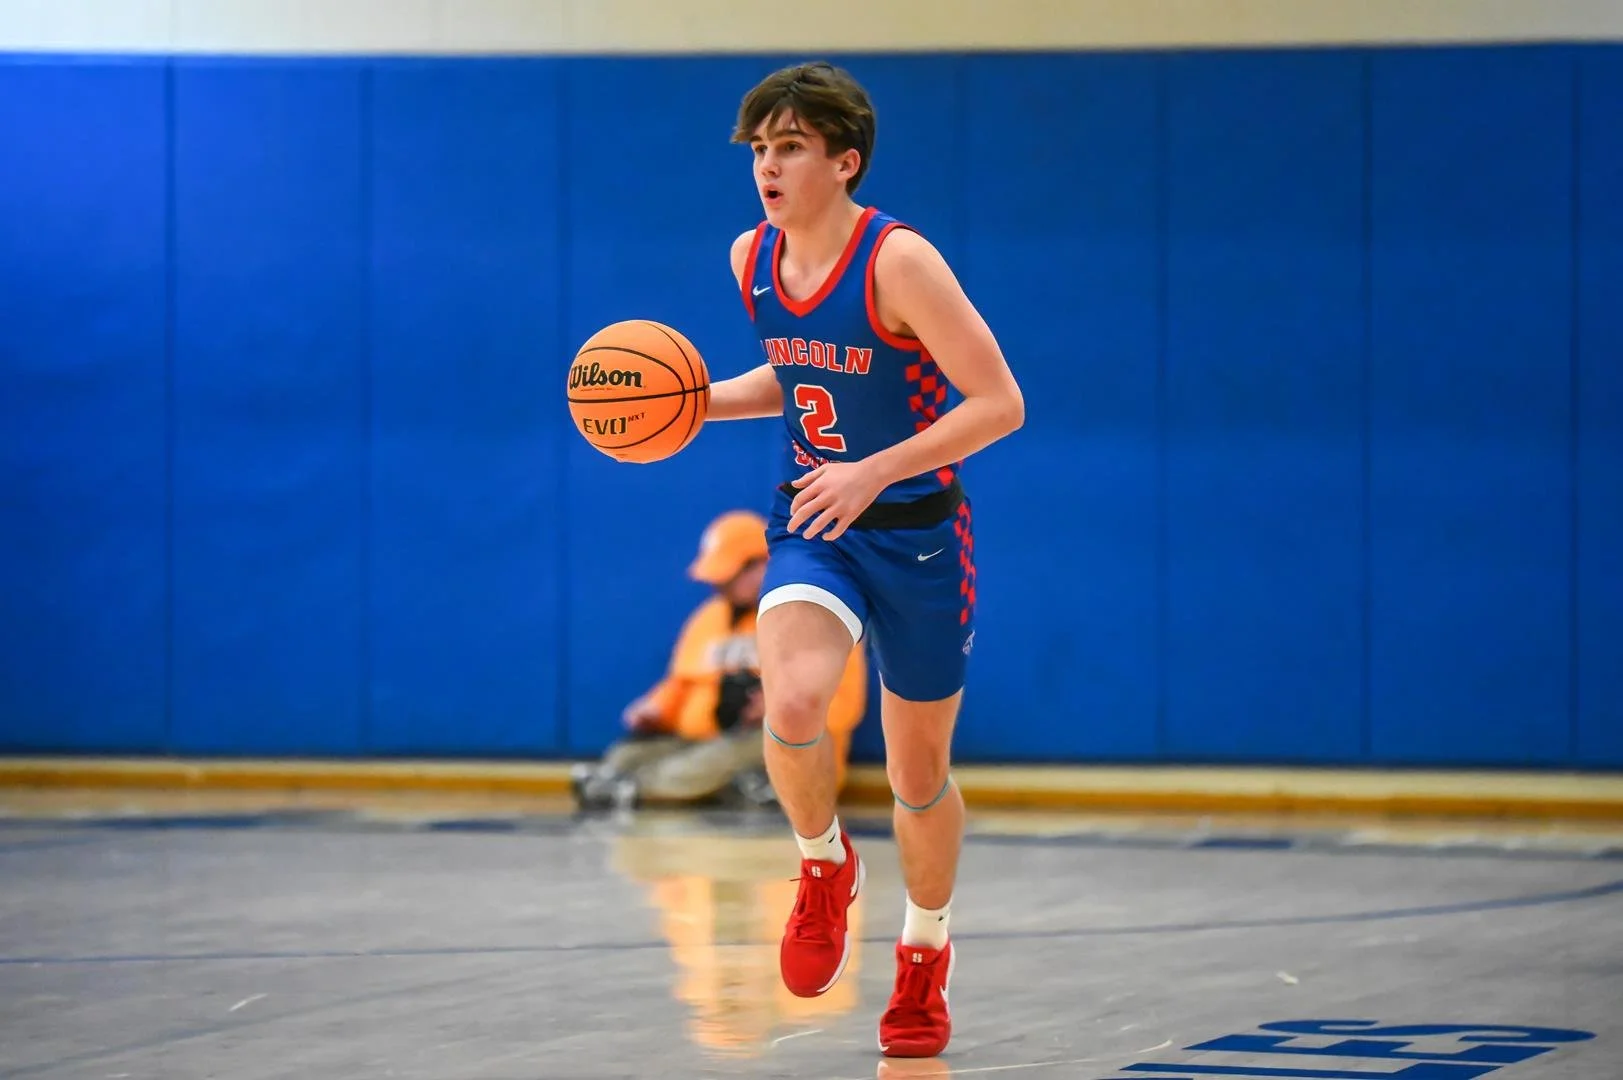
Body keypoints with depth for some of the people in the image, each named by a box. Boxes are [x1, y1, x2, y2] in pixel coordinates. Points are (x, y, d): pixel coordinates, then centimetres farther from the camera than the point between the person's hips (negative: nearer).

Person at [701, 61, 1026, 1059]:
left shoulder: (898, 262, -20)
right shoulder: (752, 259, -1)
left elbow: (1000, 403, -21)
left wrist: (873, 473, -28)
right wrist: (704, 401, 0)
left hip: (916, 535, -3)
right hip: (811, 530, 3)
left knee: (918, 772, 11)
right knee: (793, 703, -27)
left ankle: (925, 957, 37)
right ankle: (826, 867, 4)